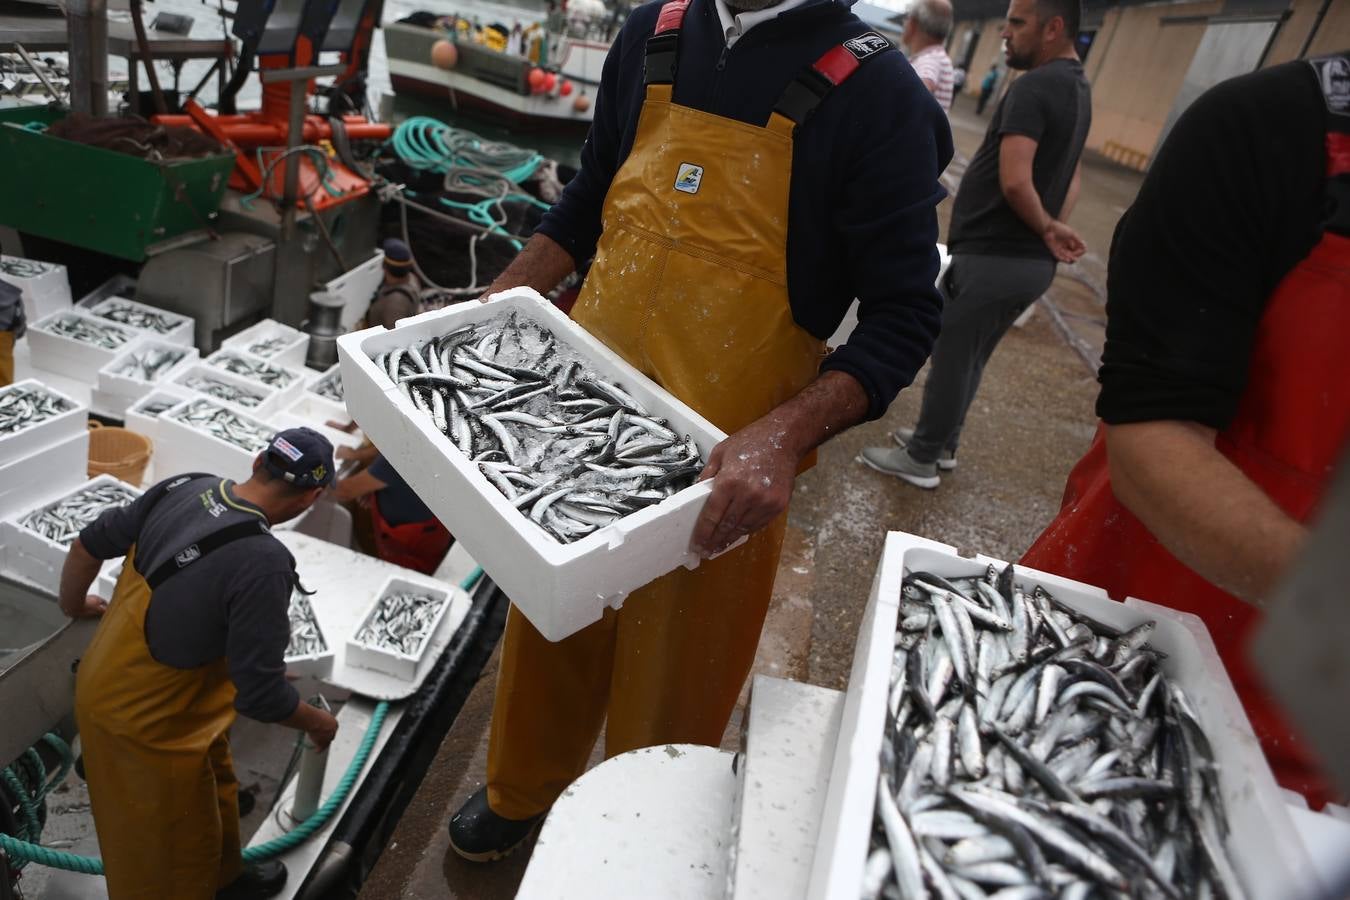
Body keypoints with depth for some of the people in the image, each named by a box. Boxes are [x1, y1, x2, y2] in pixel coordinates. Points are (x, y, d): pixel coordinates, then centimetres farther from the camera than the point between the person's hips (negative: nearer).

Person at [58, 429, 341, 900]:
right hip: (146, 724, -8)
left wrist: (74, 605, 25)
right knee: (166, 854, 18)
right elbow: (260, 696, -26)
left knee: (215, 787, 30)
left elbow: (88, 545, 5)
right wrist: (317, 722, -6)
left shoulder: (184, 487, -11)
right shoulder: (264, 563, -33)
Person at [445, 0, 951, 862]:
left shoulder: (877, 93, -12)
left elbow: (904, 316, -12)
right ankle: (521, 791, 52)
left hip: (720, 471, -4)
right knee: (550, 631, 22)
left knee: (670, 676, 14)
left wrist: (783, 436, -28)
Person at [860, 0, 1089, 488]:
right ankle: (940, 444, 34)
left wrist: (1045, 227, -10)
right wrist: (1055, 228, 6)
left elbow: (1014, 182, -25)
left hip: (992, 257, -9)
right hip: (1032, 263, 9)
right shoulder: (1077, 88, 15)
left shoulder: (1034, 86, -17)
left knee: (950, 358, 3)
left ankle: (920, 459, 17)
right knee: (970, 359, 20)